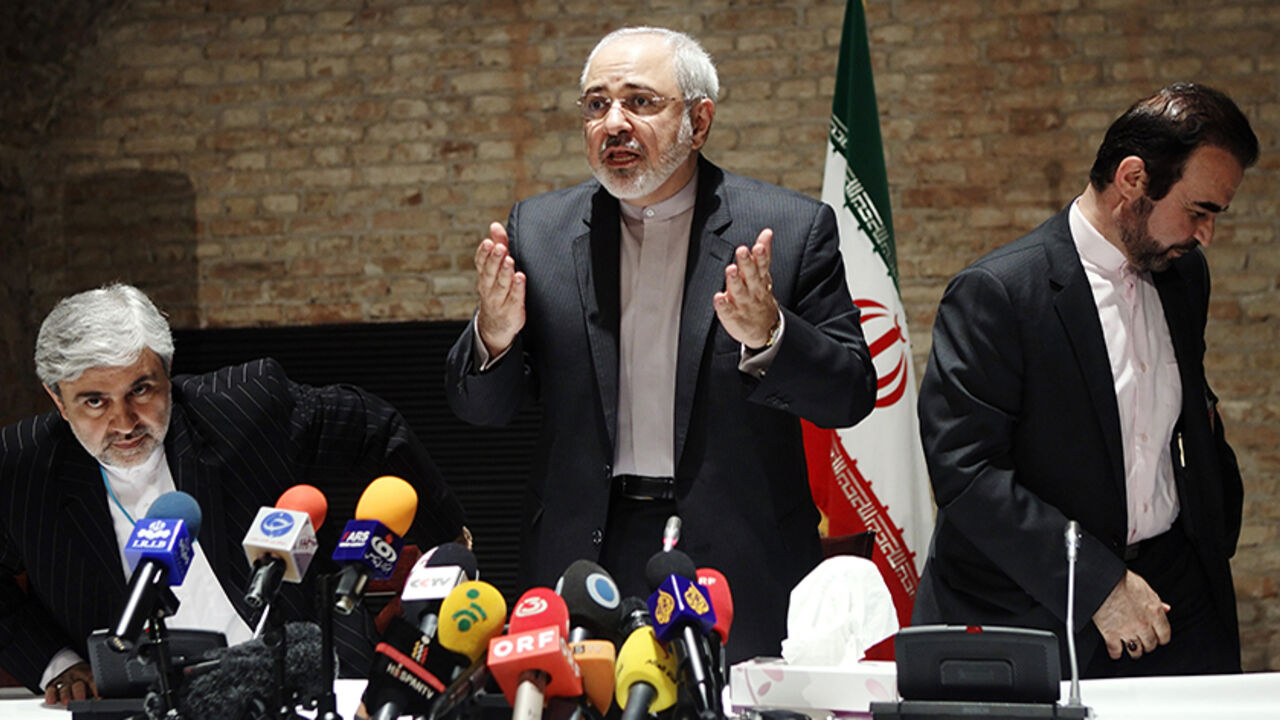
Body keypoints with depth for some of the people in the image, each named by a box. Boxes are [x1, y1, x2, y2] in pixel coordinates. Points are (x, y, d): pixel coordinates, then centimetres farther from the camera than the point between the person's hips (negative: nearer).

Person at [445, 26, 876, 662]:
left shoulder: (793, 229, 0)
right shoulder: (539, 231, 7)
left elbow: (852, 396, -3)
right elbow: (479, 408, 9)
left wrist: (766, 338, -22)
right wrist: (493, 335, -13)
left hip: (740, 568, -2)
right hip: (582, 557, 2)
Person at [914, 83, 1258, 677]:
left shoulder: (1183, 277, 11)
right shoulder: (995, 294, -13)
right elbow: (964, 470, -20)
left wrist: (1217, 533, 15)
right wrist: (1097, 584, -21)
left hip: (1177, 604, 6)